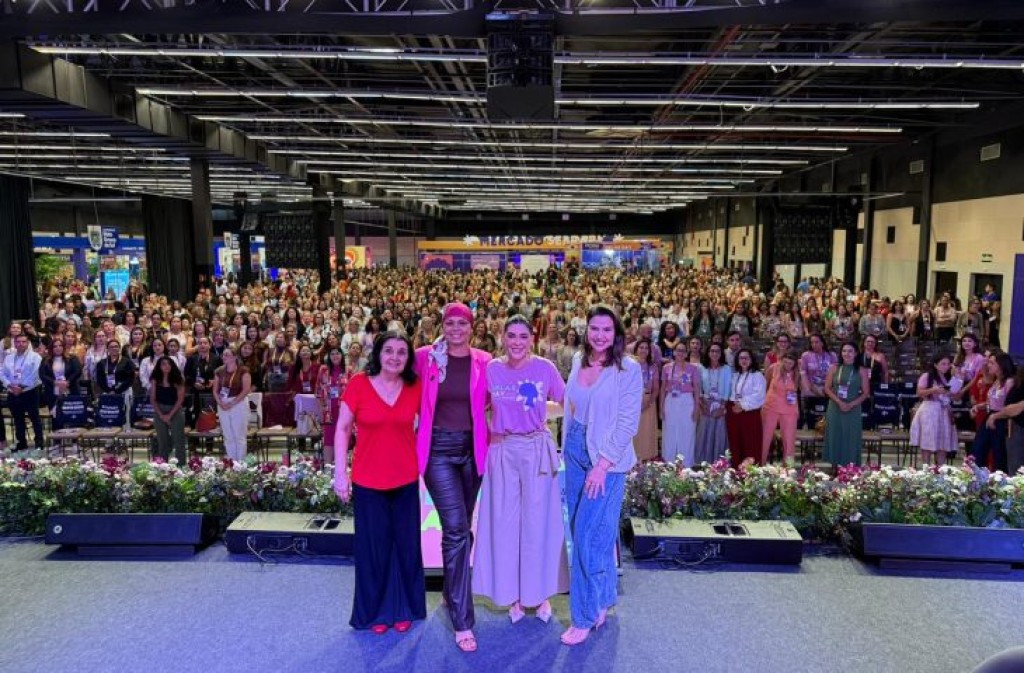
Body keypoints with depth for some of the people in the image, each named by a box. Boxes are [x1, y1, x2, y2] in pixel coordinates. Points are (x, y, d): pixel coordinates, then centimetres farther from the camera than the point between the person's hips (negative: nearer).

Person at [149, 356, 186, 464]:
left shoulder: (178, 379, -3)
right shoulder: (155, 380, 2)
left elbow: (180, 399, -7)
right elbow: (152, 399, 2)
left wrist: (170, 414, -12)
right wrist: (161, 415, -7)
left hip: (175, 412, -2)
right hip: (159, 413, 2)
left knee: (178, 440, -1)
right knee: (162, 441, 9)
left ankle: (181, 466, 2)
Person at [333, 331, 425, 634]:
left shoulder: (415, 387, -3)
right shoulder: (359, 384, -9)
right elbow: (342, 428, -4)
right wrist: (340, 472, -7)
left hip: (406, 479, 2)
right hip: (368, 480, -2)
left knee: (406, 545, 11)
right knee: (373, 546, 9)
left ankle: (403, 609, 30)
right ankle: (376, 611, 28)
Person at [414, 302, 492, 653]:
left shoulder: (484, 361, -1)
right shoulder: (425, 358, -5)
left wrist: (488, 433, 1)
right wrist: (416, 431, 2)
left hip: (472, 448, 3)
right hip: (439, 448, -3)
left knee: (461, 527, 15)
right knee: (456, 529, -9)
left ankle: (453, 592, 38)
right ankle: (462, 621, -1)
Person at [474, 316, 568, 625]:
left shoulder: (544, 367, -6)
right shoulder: (492, 369, 0)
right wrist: (488, 432, 2)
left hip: (538, 449, -2)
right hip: (503, 450, 2)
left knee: (538, 519, 6)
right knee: (505, 521, 7)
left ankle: (541, 593, 23)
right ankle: (514, 595, 22)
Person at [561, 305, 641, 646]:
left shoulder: (628, 370, -11)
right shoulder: (579, 362, 6)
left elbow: (628, 423, -14)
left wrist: (602, 465, -17)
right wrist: (567, 451, 9)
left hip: (607, 460, -6)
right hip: (575, 455, 6)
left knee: (588, 535, -4)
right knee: (581, 532, 12)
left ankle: (586, 616, 10)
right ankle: (602, 600, 31)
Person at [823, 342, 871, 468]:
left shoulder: (861, 371, 1)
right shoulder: (834, 368, 4)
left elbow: (866, 392, 0)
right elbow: (827, 388, 1)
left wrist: (851, 404, -13)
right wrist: (839, 402, -13)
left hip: (853, 410, -1)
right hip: (835, 408, 1)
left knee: (851, 440, 1)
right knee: (835, 439, 4)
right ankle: (835, 468, 12)